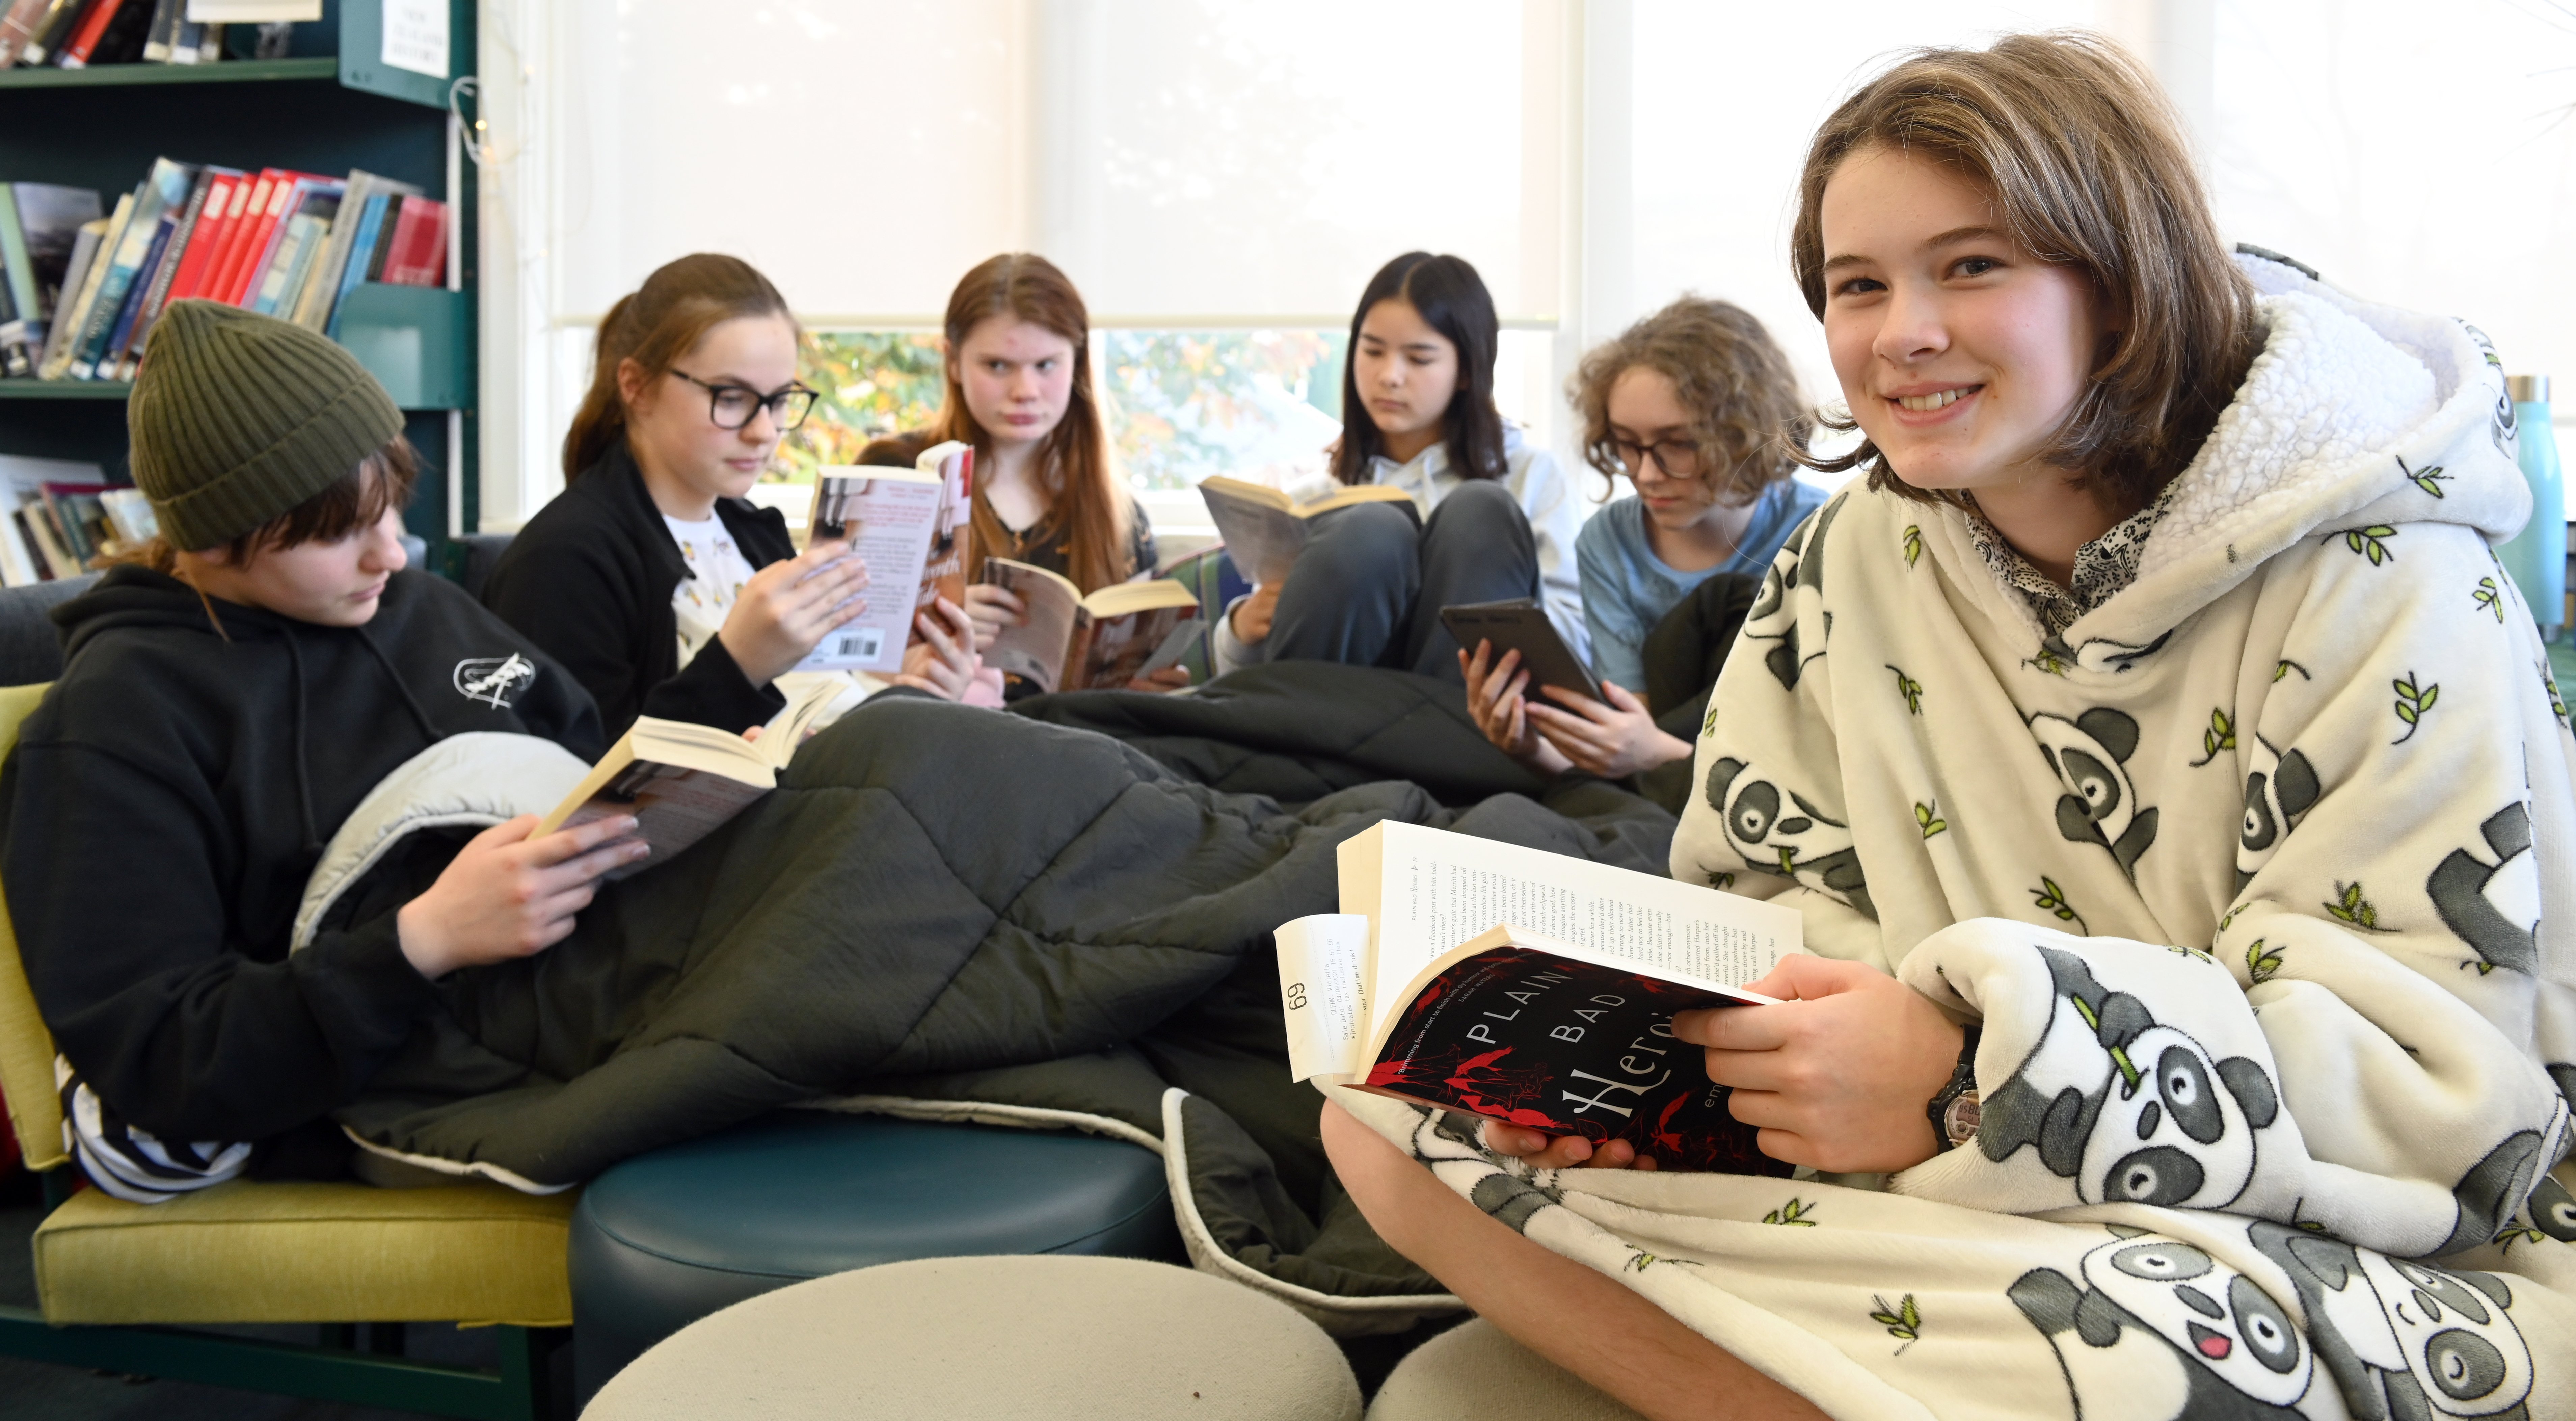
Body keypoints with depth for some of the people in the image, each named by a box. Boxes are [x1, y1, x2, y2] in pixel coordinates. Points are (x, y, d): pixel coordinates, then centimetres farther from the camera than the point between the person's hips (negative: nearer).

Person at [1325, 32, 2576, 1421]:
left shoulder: (2375, 579, -13)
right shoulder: (1853, 561, 4)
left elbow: (2447, 1085, -18)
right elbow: (1789, 905, 7)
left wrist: (1979, 1081, -31)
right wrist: (1667, 1031, -18)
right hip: (1952, 1195, 5)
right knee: (1391, 1113, -10)